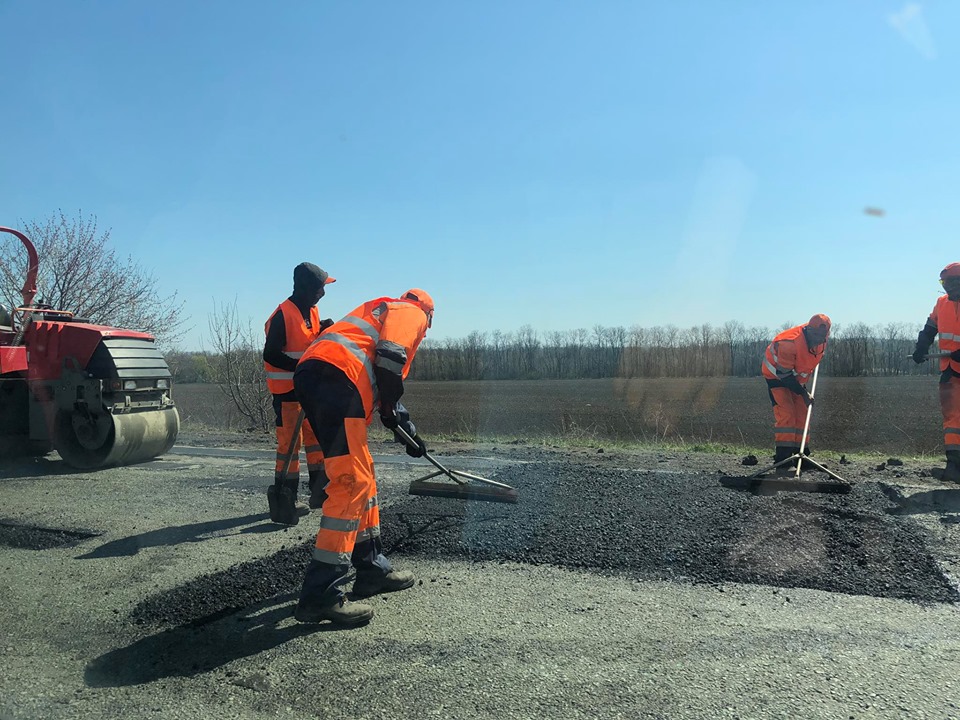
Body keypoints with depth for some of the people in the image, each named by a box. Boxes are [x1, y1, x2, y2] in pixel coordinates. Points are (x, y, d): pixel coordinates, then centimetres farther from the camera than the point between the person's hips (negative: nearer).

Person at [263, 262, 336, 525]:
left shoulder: (312, 311, 10)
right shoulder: (283, 315, -17)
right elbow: (270, 355, -20)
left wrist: (325, 331, -3)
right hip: (287, 389, -9)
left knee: (317, 437, 12)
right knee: (289, 443, -6)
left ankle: (319, 490, 23)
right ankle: (284, 499, 3)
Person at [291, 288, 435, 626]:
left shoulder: (380, 310, 38)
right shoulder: (412, 312, 13)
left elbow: (382, 379, 41)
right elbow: (390, 357, -10)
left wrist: (408, 430, 44)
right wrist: (390, 409, 2)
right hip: (336, 379, -9)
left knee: (363, 477, 16)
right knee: (351, 483, -11)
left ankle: (372, 569, 25)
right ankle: (320, 595, -12)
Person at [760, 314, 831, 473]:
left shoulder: (821, 341, -10)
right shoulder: (789, 342, -34)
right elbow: (784, 374, -30)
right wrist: (804, 394, -25)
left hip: (796, 378, 8)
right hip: (776, 376, -8)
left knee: (802, 415, 6)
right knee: (786, 415, -19)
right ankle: (783, 461, -20)